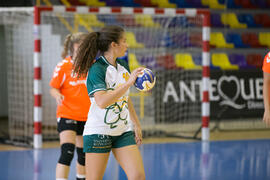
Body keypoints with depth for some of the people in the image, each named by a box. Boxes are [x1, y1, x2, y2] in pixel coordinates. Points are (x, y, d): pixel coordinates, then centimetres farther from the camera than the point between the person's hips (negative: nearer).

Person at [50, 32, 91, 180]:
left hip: (87, 117, 5)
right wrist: (58, 95, -24)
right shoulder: (64, 66, -9)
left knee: (84, 154, 13)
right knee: (67, 152, -19)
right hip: (67, 115, -5)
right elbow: (54, 88, -3)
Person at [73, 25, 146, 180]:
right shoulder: (96, 69, -14)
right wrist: (128, 83, -31)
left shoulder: (123, 66, 9)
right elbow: (102, 101, -29)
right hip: (98, 132, -6)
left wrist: (136, 124, 23)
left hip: (123, 132, 6)